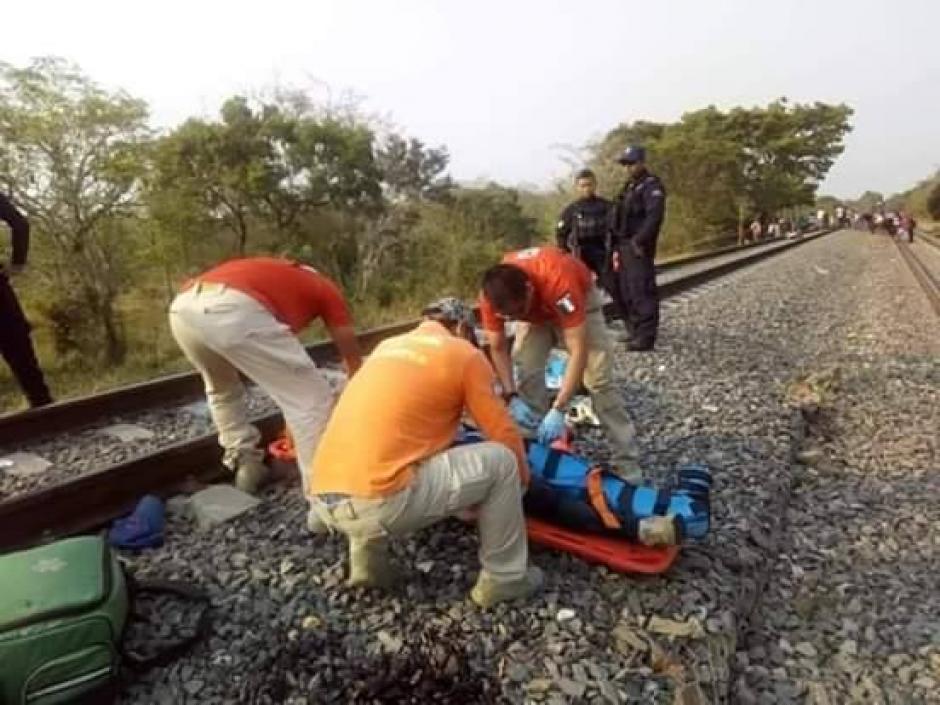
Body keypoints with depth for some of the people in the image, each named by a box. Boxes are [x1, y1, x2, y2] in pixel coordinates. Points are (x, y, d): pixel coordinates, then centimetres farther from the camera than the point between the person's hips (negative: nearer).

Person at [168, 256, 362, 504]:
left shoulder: (272, 273, 43)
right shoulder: (325, 288, 29)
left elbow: (279, 355, 49)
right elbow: (353, 361, 33)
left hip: (183, 308, 7)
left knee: (221, 389, 36)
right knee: (313, 400, 6)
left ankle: (245, 465, 39)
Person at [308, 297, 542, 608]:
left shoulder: (388, 346, 24)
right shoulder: (465, 354, 5)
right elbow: (504, 434, 7)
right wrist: (523, 479, 28)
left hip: (323, 499, 8)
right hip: (378, 502, -7)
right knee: (501, 462, 5)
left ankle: (367, 563, 30)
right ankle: (503, 578, 19)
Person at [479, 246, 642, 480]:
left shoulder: (559, 283, -46)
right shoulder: (493, 295, -32)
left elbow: (578, 352, -43)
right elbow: (497, 348, -18)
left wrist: (558, 410, -46)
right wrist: (512, 397, -28)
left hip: (579, 300, -3)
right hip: (535, 312, 4)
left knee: (599, 379, -11)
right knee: (527, 373, -13)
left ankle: (628, 463, -4)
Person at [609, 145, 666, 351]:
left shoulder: (652, 185, -6)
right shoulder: (629, 187, 22)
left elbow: (654, 216, -20)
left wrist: (639, 241, -23)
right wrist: (617, 244, 14)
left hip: (638, 247, -9)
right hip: (624, 246, 9)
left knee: (642, 291, -10)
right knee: (626, 292, 12)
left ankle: (645, 336, -7)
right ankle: (634, 330, 21)